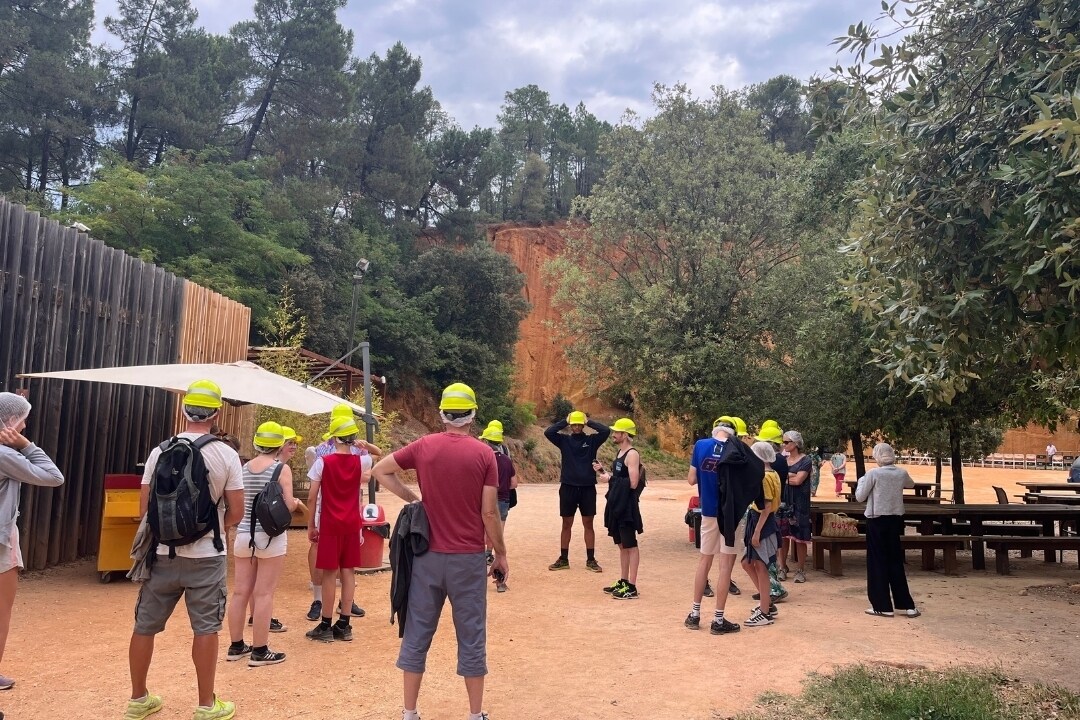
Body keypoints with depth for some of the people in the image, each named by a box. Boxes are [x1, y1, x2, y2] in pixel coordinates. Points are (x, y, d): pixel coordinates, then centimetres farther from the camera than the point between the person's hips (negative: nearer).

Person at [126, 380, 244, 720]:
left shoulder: (160, 451, -3)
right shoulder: (227, 455, -9)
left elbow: (144, 507, 3)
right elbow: (235, 513, -6)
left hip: (163, 554, 3)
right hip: (206, 557, -2)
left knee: (145, 626, 16)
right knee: (205, 629, 6)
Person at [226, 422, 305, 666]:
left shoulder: (244, 468, 5)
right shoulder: (282, 468, -10)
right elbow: (288, 506, -15)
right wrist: (297, 503, 7)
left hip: (244, 534, 5)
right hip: (270, 537, -5)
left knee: (240, 592, 11)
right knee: (264, 594, -1)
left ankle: (236, 646, 22)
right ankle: (260, 652, 5)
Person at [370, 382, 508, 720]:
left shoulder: (424, 446, -2)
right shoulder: (484, 453, -8)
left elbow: (380, 470, 7)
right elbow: (489, 513, -8)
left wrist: (411, 498, 8)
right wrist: (501, 555, 3)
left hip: (428, 556, 2)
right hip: (468, 558, -2)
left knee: (417, 633, 12)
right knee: (471, 637, 10)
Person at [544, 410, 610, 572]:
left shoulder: (592, 440, 3)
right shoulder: (564, 440, 4)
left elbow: (606, 431, -12)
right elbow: (548, 432, -11)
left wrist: (589, 421, -6)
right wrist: (565, 421, -8)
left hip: (588, 488, 0)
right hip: (568, 487, 0)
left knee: (588, 524, 5)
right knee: (566, 524, 8)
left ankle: (591, 560, 13)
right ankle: (563, 559, 16)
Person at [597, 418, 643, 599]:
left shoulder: (632, 454, -16)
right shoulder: (619, 452, 14)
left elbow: (633, 483, -23)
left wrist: (610, 479, -15)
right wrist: (603, 471, 8)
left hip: (627, 506, -10)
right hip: (616, 505, 10)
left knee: (630, 545, -3)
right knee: (622, 545, 16)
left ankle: (632, 587, 2)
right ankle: (623, 582, 25)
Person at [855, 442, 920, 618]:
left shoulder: (873, 473, -12)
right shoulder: (902, 473, 2)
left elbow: (860, 497, -5)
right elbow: (911, 484, 26)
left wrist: (862, 480, 8)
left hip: (877, 520, -4)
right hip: (895, 519, 5)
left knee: (878, 561, 4)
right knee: (895, 561, 13)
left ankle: (883, 606, 6)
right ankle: (907, 605, 15)